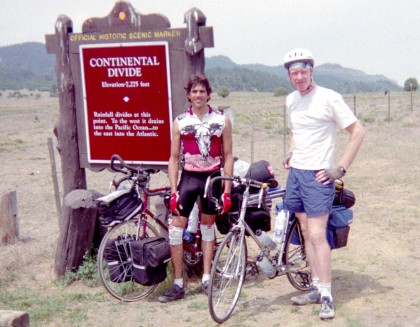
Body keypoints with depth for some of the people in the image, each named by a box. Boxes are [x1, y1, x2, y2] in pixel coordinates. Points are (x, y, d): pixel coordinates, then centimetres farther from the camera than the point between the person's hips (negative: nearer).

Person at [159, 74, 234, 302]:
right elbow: (174, 158, 3)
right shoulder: (180, 122, 2)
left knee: (207, 227, 10)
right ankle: (178, 285, 4)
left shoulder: (222, 120, 2)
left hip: (213, 177, 0)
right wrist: (173, 191, -4)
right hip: (188, 177, 0)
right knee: (175, 230, -6)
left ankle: (206, 279, 22)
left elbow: (227, 156, 2)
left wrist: (227, 190, -3)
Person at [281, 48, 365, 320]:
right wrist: (292, 155, 12)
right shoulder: (291, 100, 11)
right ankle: (316, 288, 20)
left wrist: (341, 169, -14)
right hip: (296, 172, 7)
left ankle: (327, 296, -1)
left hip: (317, 175, -7)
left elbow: (358, 132, -11)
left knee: (317, 236, -9)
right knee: (307, 234, 10)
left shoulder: (329, 98, -11)